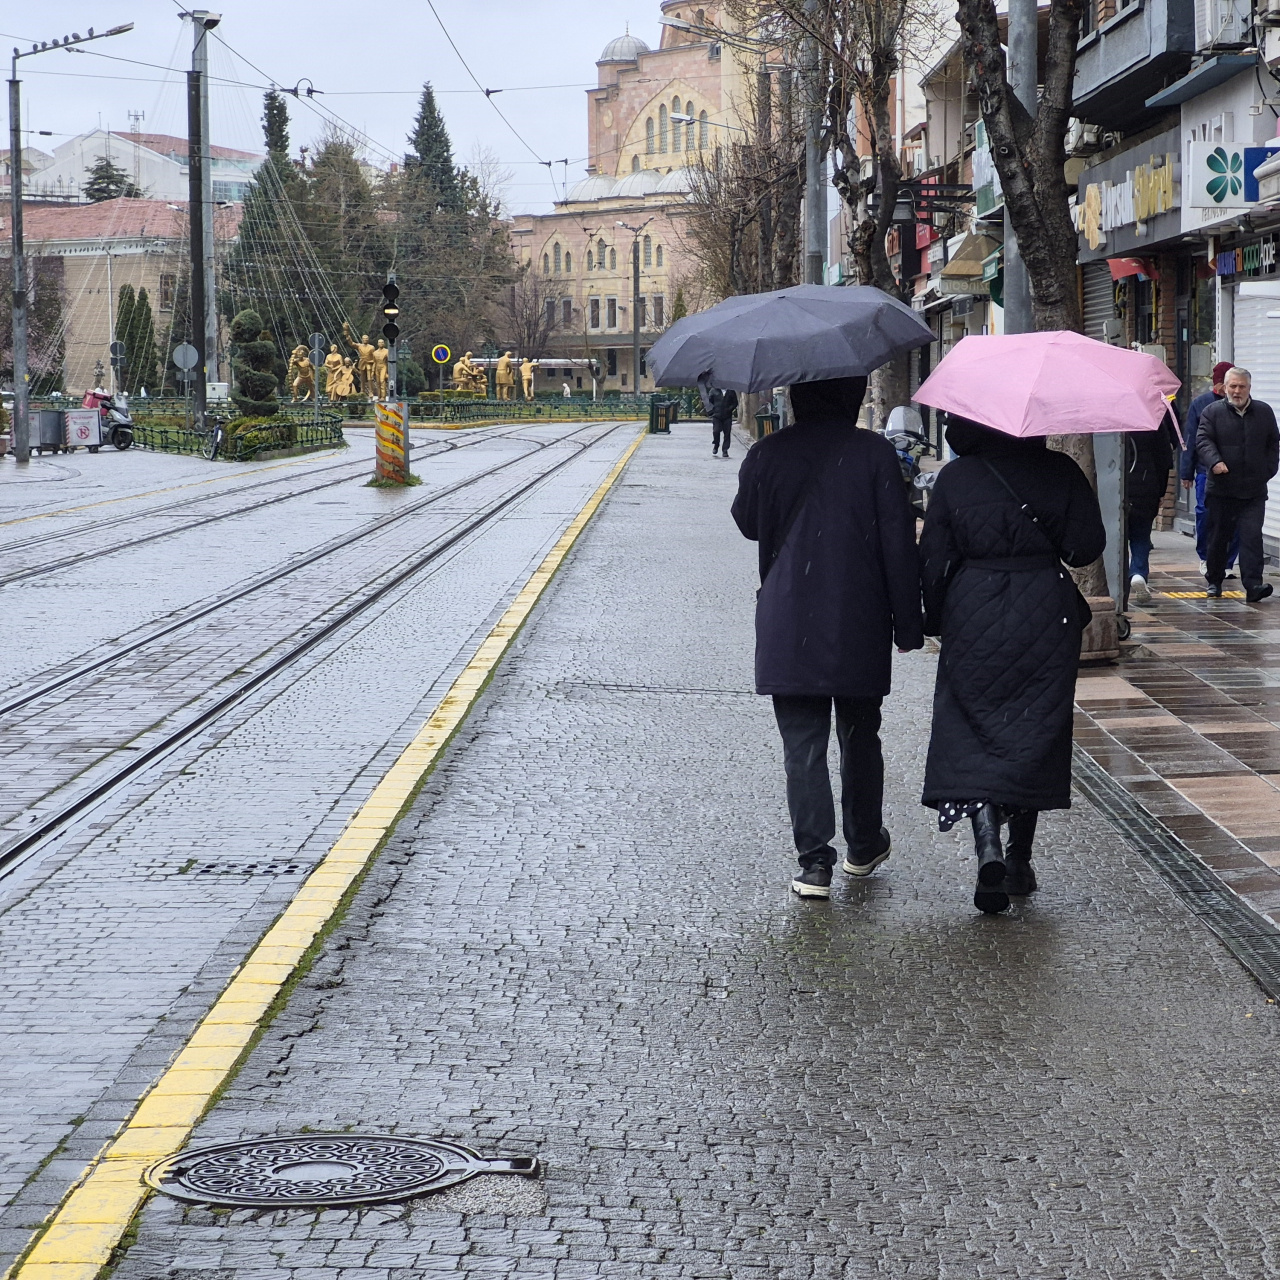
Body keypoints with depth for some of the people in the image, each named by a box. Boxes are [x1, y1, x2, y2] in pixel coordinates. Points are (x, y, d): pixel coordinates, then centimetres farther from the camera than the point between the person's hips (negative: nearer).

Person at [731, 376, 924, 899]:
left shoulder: (767, 454, -3)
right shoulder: (874, 453, -7)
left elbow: (747, 522, 13)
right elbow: (898, 542, -7)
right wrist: (907, 621, -1)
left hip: (787, 628, 0)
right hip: (860, 626, 0)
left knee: (802, 746, 2)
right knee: (860, 738, 17)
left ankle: (814, 861, -4)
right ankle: (864, 846, 30)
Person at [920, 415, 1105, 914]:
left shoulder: (954, 478, -4)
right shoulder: (1060, 472, -4)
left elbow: (933, 559, -1)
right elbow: (1087, 546, -6)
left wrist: (935, 620, 10)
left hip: (974, 620, -1)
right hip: (1046, 618, 1)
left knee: (970, 735, 4)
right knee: (1035, 737, 12)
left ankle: (988, 846, -18)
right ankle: (1019, 861, 17)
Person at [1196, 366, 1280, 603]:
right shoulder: (1212, 412, 3)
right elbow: (1203, 440, -7)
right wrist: (1214, 461, -25)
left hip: (1254, 491, 0)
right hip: (1221, 488, 0)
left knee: (1252, 536, -10)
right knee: (1218, 537, 9)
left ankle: (1253, 585, -16)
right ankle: (1214, 581, 25)